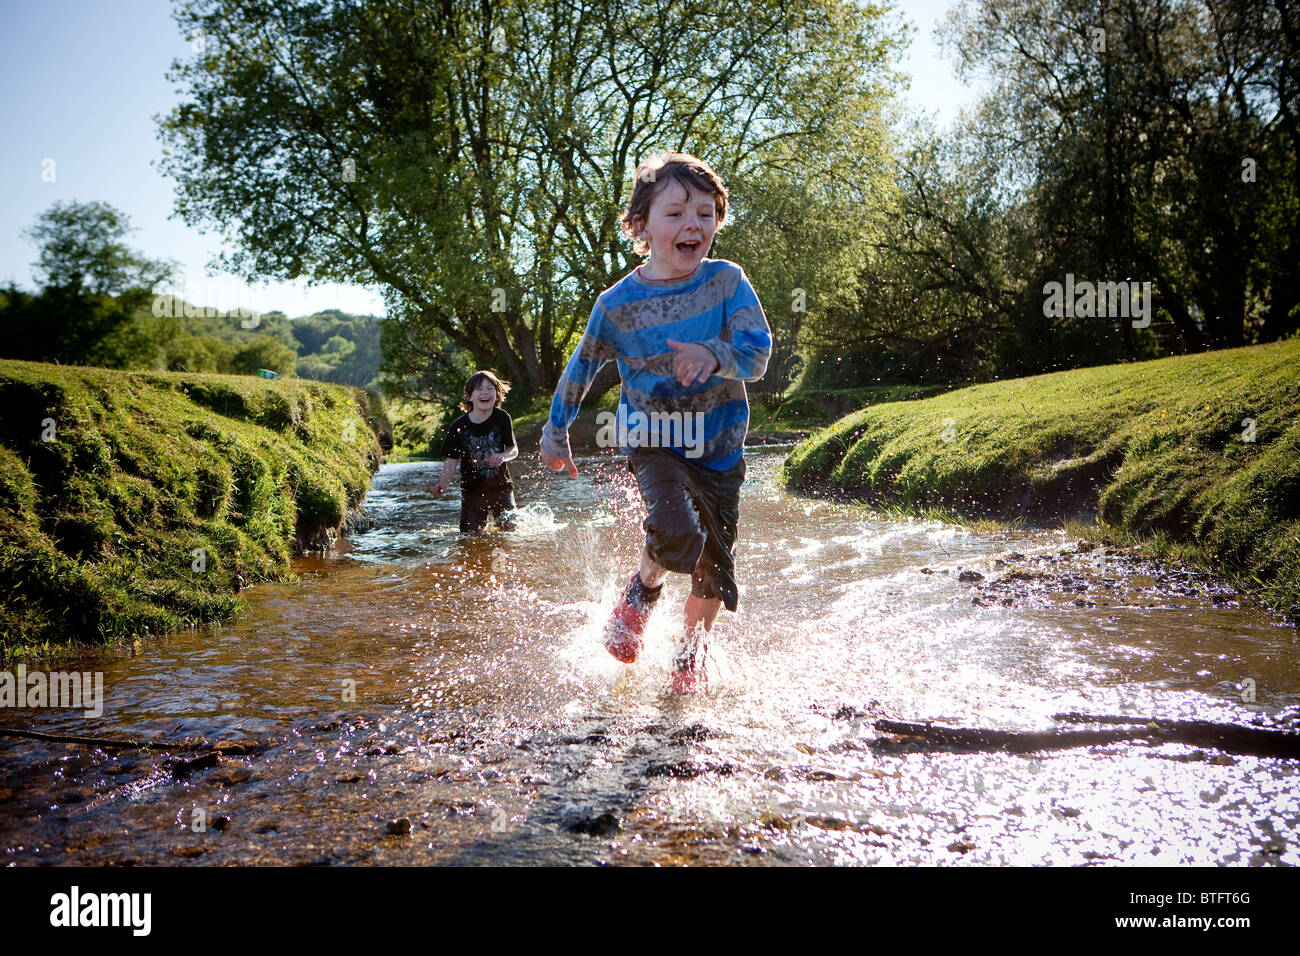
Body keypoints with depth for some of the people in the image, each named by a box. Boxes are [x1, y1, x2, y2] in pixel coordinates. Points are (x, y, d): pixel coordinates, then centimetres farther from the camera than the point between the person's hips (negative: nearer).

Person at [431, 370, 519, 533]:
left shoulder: (502, 418, -7)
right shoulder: (458, 427, -11)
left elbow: (513, 450, 1)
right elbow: (451, 461, -6)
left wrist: (503, 457, -22)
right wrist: (442, 486, -22)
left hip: (501, 488, 1)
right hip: (472, 492, -1)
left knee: (510, 529, -1)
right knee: (471, 535, -4)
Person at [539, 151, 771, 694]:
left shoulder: (727, 282, -8)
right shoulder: (618, 303, -8)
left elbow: (758, 353, -17)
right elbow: (581, 368, 7)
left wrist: (713, 355, -38)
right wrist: (556, 431, 12)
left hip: (719, 445, 2)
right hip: (653, 440, -2)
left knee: (715, 567, 9)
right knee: (677, 532, -29)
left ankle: (692, 653, 37)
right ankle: (643, 590, 7)